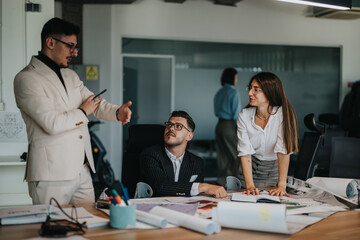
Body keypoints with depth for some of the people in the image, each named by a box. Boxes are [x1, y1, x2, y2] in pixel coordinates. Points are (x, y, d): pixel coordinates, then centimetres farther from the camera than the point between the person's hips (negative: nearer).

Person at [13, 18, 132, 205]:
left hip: (83, 170, 8)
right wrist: (82, 112, -4)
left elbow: (95, 103, 11)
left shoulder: (71, 76, 18)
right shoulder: (26, 79, -9)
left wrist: (118, 112, -11)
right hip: (51, 174, -7)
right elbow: (51, 123, -19)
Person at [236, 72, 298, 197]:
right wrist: (249, 185, -25)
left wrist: (281, 185, -29)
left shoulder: (283, 114, -16)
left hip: (275, 171, -2)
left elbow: (284, 151, -21)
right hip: (251, 169, 2)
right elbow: (245, 153, -14)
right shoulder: (244, 116, -8)